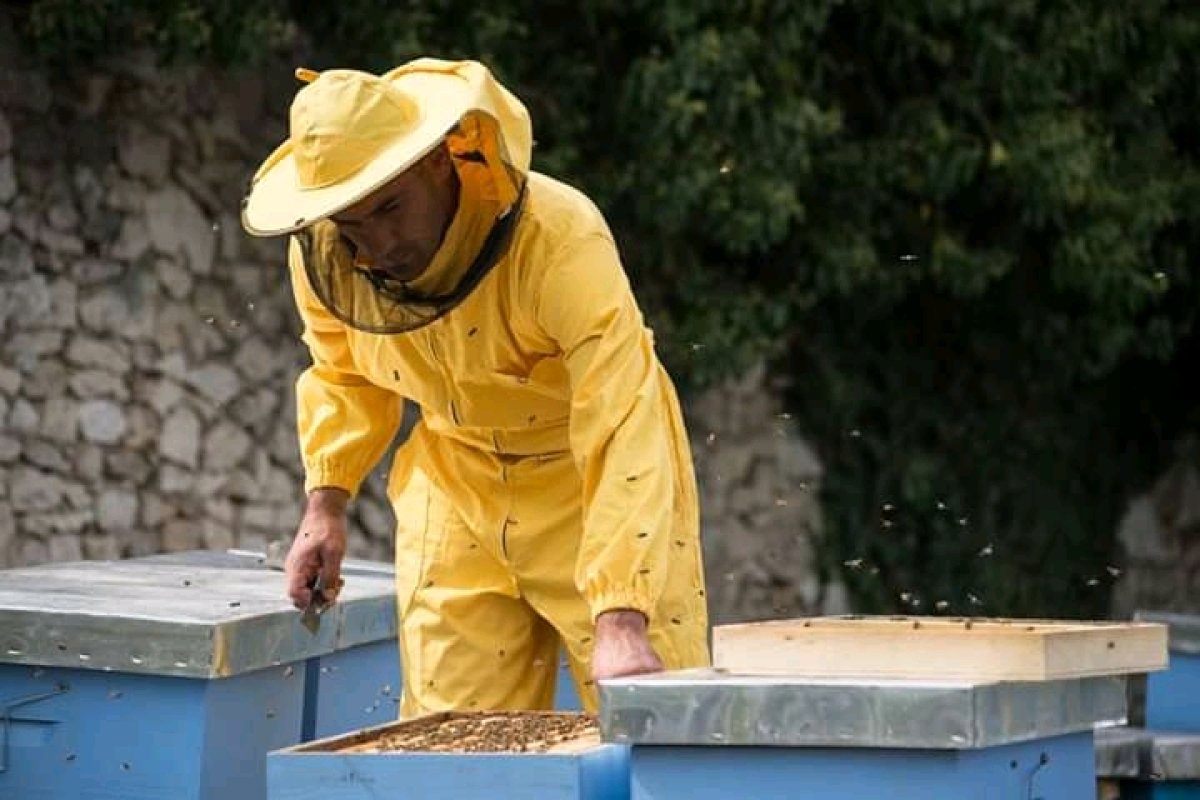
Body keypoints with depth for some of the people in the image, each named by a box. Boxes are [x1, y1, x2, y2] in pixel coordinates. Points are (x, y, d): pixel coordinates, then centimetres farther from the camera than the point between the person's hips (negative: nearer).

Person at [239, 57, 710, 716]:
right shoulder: (321, 254, -14)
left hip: (589, 486, -4)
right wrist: (325, 503, -2)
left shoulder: (558, 237, -32)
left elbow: (624, 436, -38)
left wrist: (621, 620, -45)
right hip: (458, 489, 4)